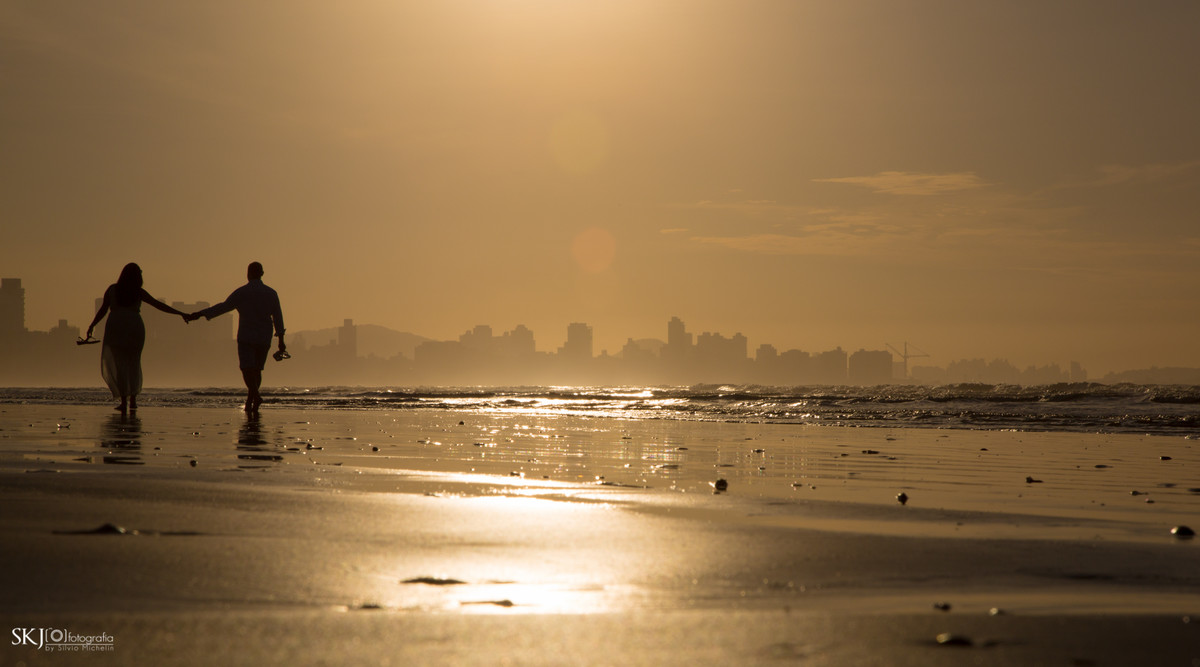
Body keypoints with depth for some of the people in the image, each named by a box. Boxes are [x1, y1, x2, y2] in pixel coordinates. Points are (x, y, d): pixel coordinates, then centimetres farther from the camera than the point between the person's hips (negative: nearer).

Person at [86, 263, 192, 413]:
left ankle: (124, 401, -4)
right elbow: (159, 305, 3)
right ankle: (133, 399, 5)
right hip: (135, 327, 0)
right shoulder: (138, 292, 4)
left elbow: (103, 309, 2)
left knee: (118, 363, 5)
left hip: (115, 328, 0)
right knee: (134, 362, 13)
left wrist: (92, 326, 10)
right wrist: (180, 313, 6)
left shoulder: (112, 289, 6)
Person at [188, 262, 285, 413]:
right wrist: (281, 340, 8)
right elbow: (278, 318, 4)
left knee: (247, 369, -5)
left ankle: (256, 395, -29)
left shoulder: (242, 292, -7)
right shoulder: (271, 293, 5)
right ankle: (249, 402, 11)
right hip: (264, 338, 4)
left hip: (246, 337, -4)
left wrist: (200, 314, -13)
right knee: (257, 370, 13)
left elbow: (224, 307, -14)